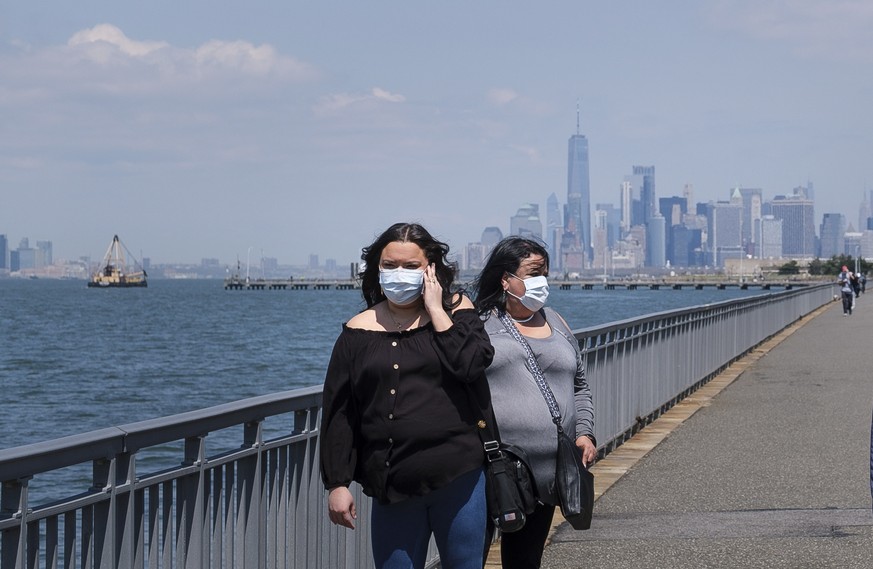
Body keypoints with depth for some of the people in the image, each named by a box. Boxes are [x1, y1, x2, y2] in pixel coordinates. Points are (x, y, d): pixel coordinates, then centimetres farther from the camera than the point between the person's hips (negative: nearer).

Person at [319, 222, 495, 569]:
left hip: (459, 477, 0)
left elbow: (471, 364, -14)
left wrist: (434, 309, -8)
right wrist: (337, 484, 1)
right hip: (394, 485, 1)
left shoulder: (456, 311, 7)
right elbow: (338, 415, 6)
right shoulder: (359, 332, 7)